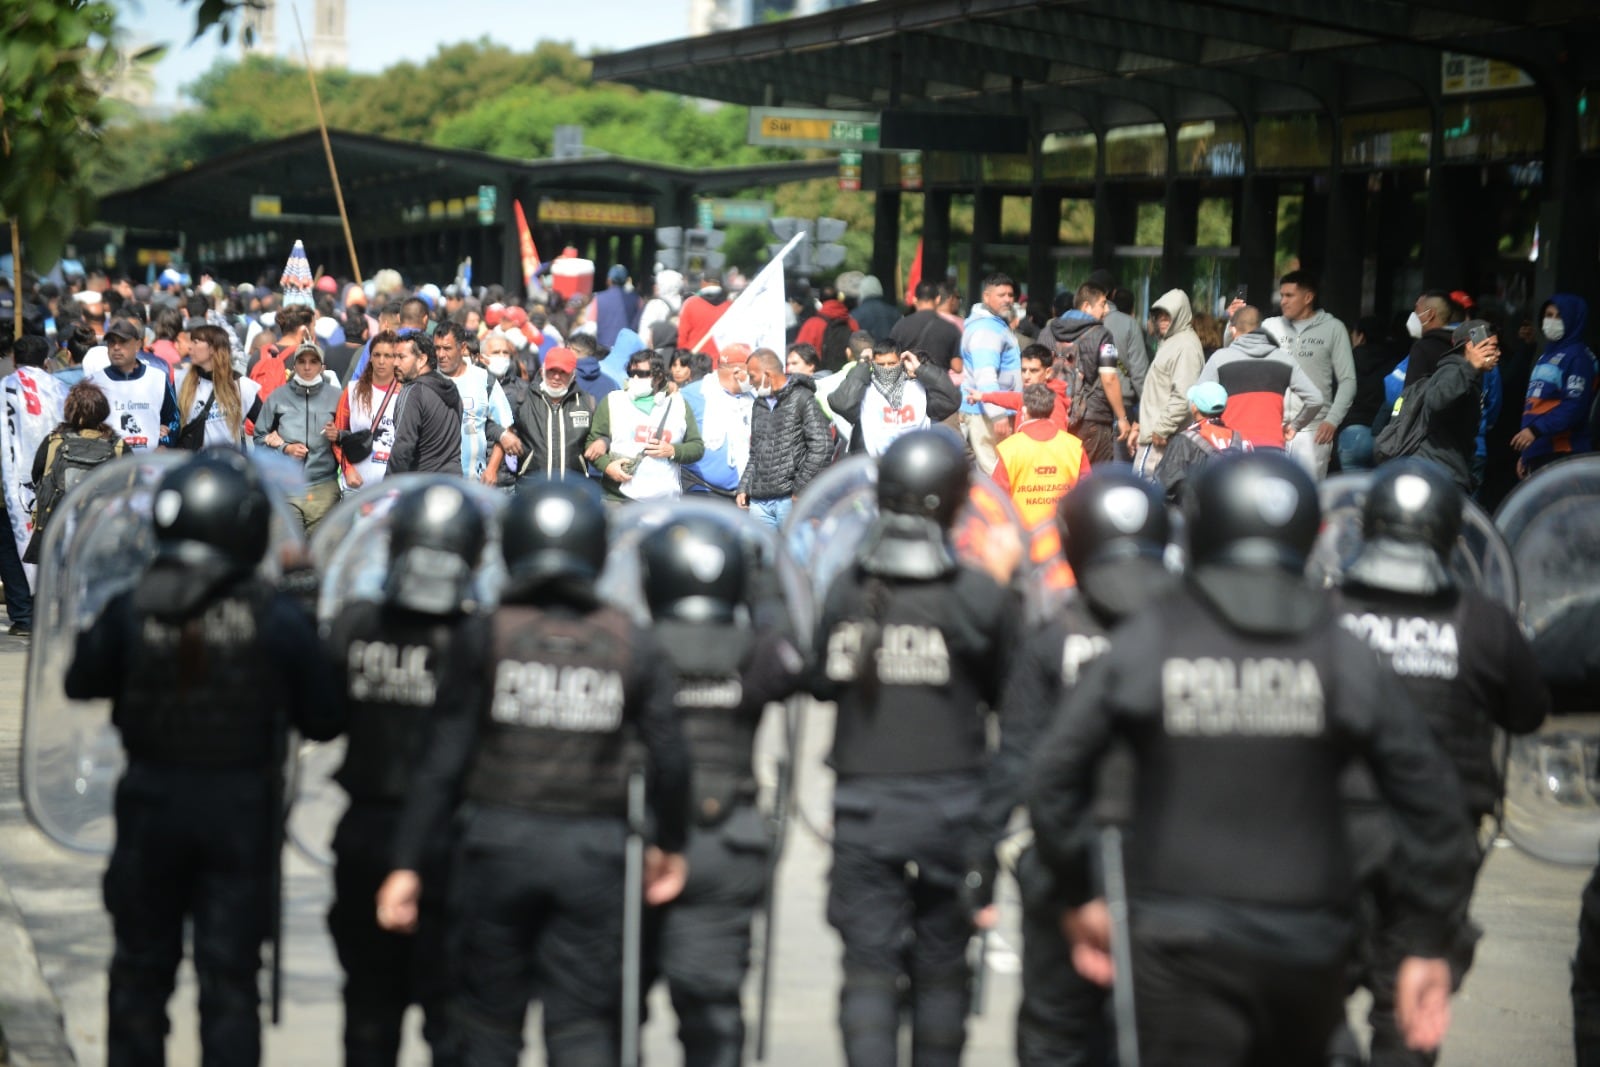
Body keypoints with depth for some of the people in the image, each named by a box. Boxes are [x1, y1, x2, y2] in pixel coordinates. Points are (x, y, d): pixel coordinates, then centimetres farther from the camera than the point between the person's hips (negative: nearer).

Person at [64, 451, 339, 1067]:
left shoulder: (133, 610, -9)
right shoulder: (276, 621, -12)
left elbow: (81, 684, 6)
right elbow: (322, 721, -7)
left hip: (152, 804, 1)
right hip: (241, 811, -1)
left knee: (140, 969, 16)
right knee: (229, 979, 6)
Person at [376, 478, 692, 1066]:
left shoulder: (487, 636, -4)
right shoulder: (634, 647, 0)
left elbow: (443, 761, -6)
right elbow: (670, 759, 1)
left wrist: (406, 862, -2)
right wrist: (670, 846, 18)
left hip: (497, 842, -1)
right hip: (593, 855, 1)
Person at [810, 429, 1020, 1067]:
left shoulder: (846, 589, -2)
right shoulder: (978, 596, -10)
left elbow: (823, 682, 9)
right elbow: (1006, 692, 2)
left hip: (862, 805, 1)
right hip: (949, 809, -1)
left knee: (868, 968, 1)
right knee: (942, 967, 15)